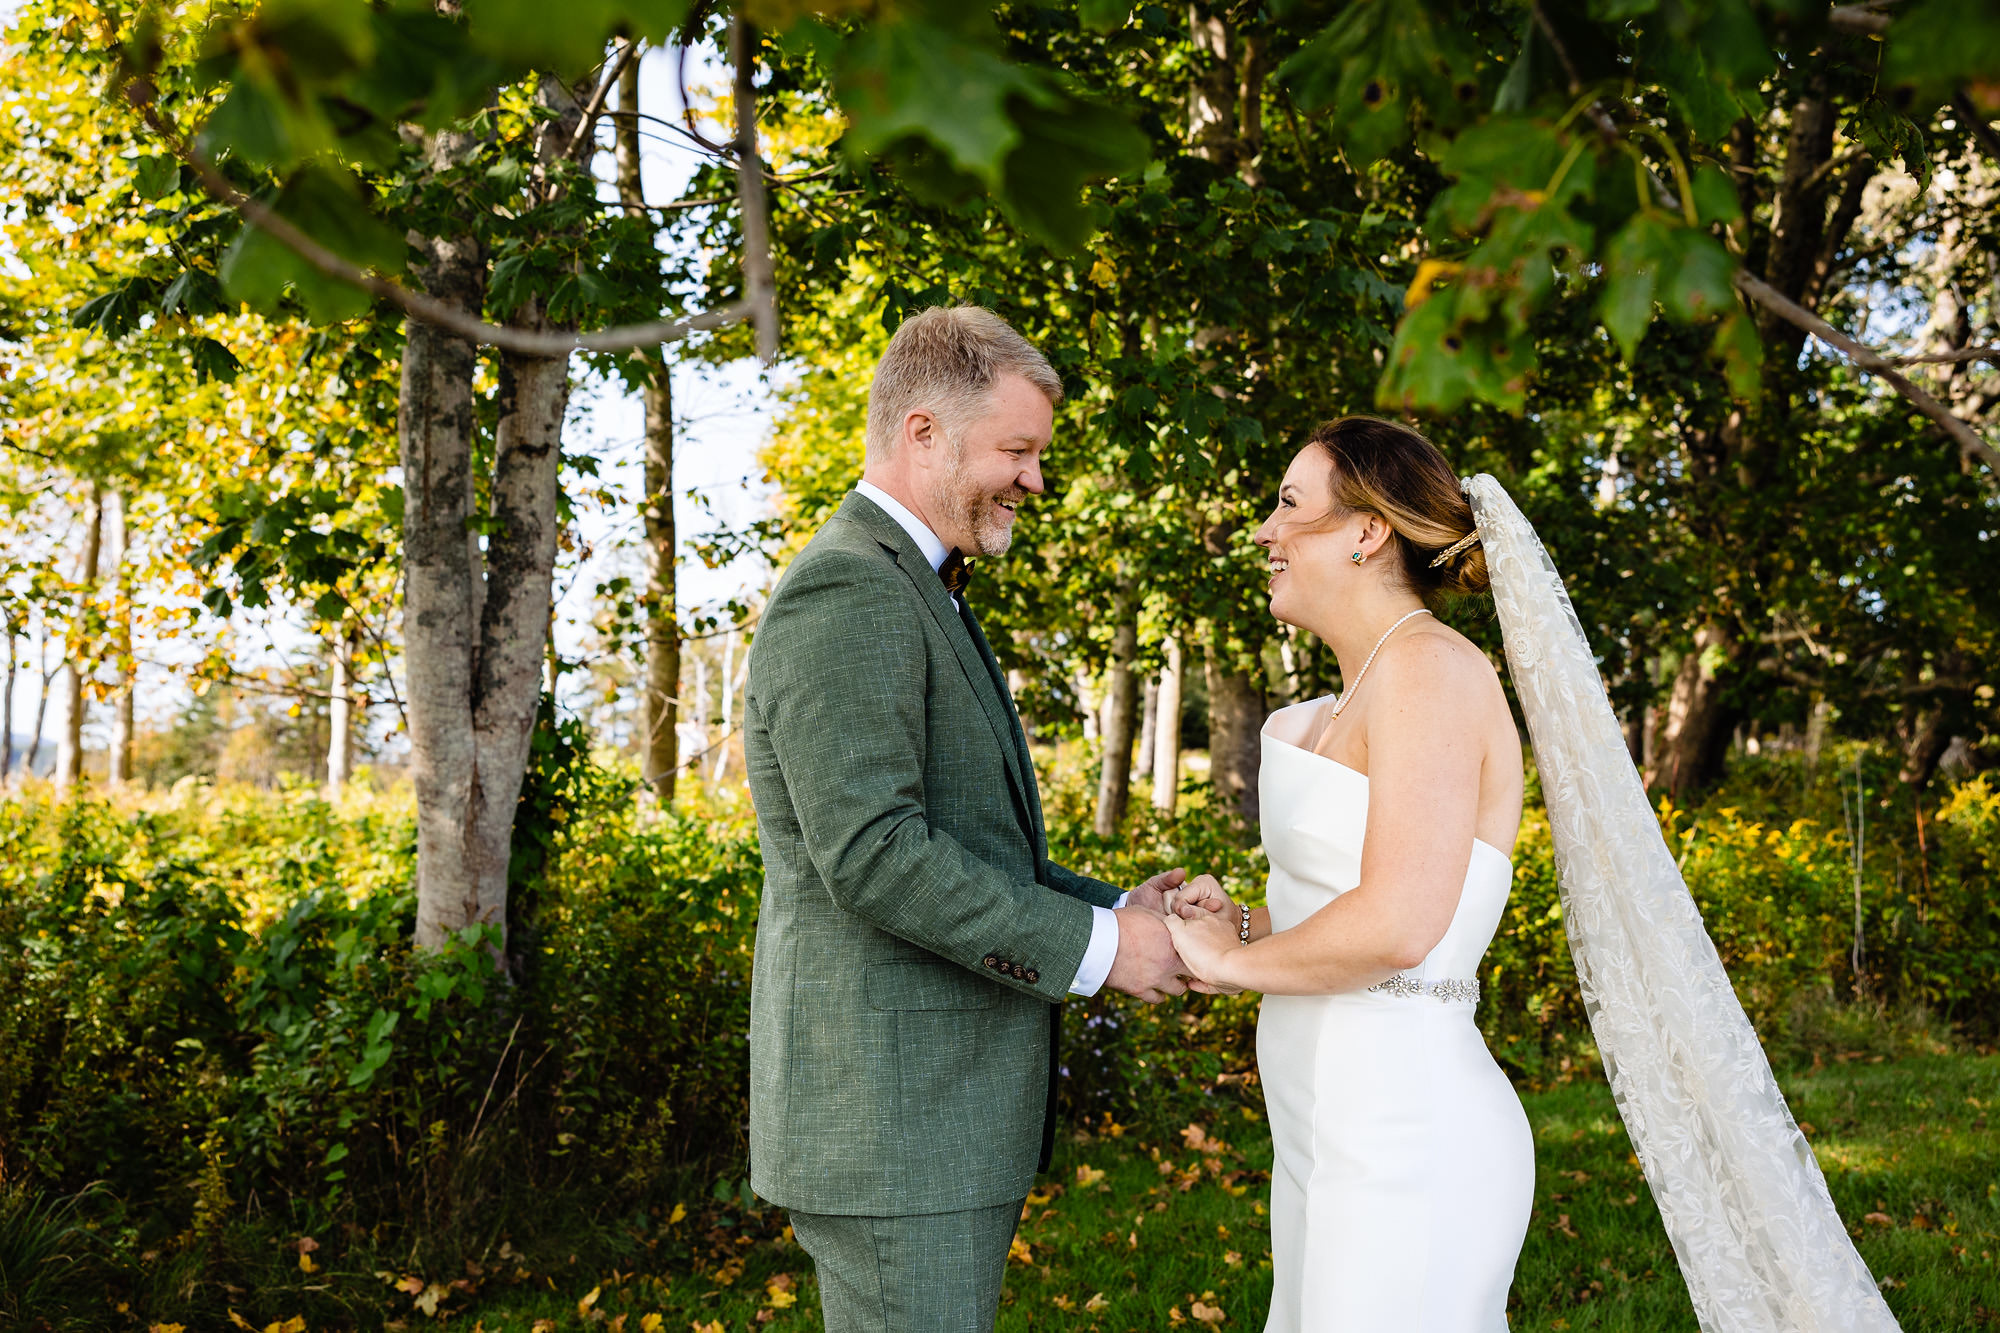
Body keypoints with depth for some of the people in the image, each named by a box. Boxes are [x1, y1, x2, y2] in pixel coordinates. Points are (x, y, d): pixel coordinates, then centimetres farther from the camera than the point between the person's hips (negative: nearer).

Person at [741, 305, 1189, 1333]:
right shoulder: (846, 593, -16)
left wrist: (1110, 908, 5)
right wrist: (1092, 947, -17)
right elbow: (872, 854, -24)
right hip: (889, 1124, -10)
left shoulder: (919, 596, 19)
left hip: (948, 1115, 10)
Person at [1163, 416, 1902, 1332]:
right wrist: (1245, 928, 4)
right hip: (1342, 1142, 9)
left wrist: (1236, 963, -9)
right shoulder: (1351, 707, 16)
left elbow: (1397, 927, -23)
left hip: (1403, 1150, -9)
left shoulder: (1430, 667, -13)